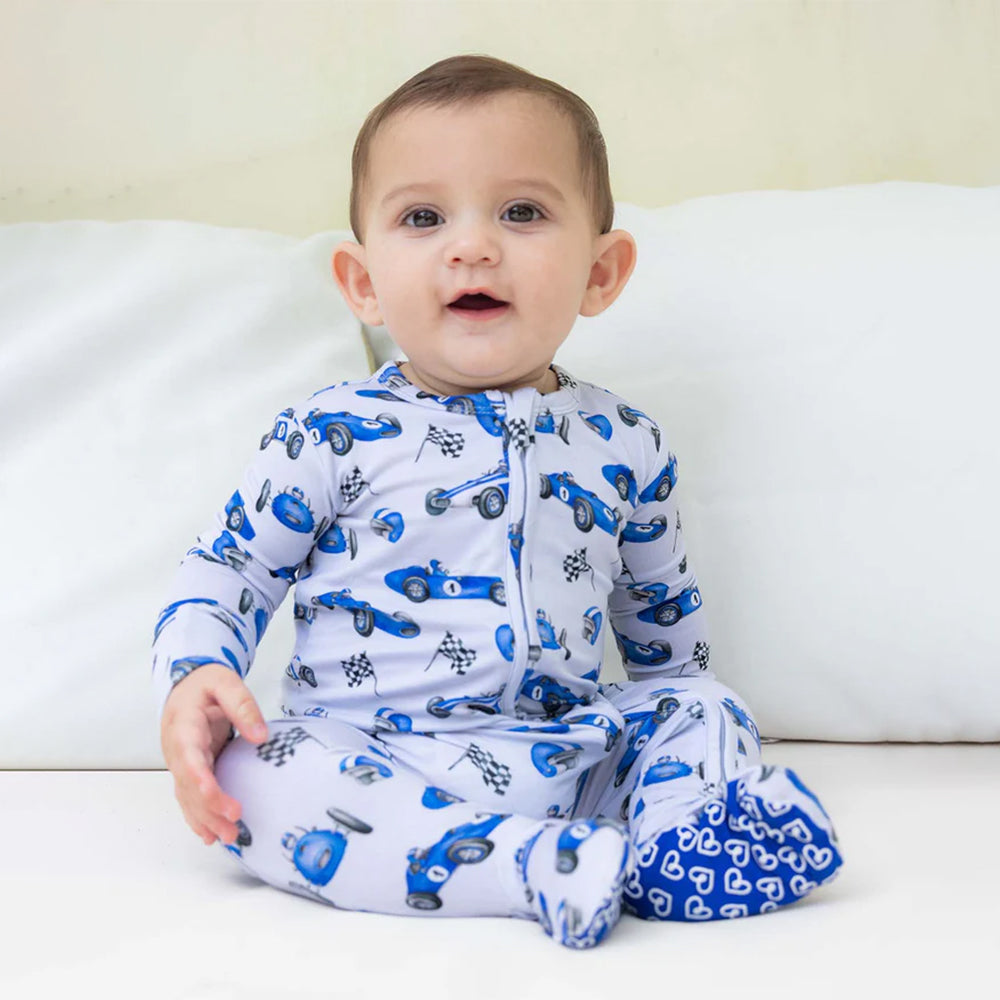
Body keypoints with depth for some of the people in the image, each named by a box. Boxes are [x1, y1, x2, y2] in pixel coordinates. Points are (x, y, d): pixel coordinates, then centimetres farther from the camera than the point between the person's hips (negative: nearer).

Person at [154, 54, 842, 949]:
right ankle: (545, 865, -37)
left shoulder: (625, 447, 6)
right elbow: (230, 566, 2)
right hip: (369, 760, -3)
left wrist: (689, 730, 23)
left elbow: (664, 623, 21)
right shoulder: (336, 432, -3)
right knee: (251, 775, -31)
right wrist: (196, 676, -16)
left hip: (564, 754, 3)